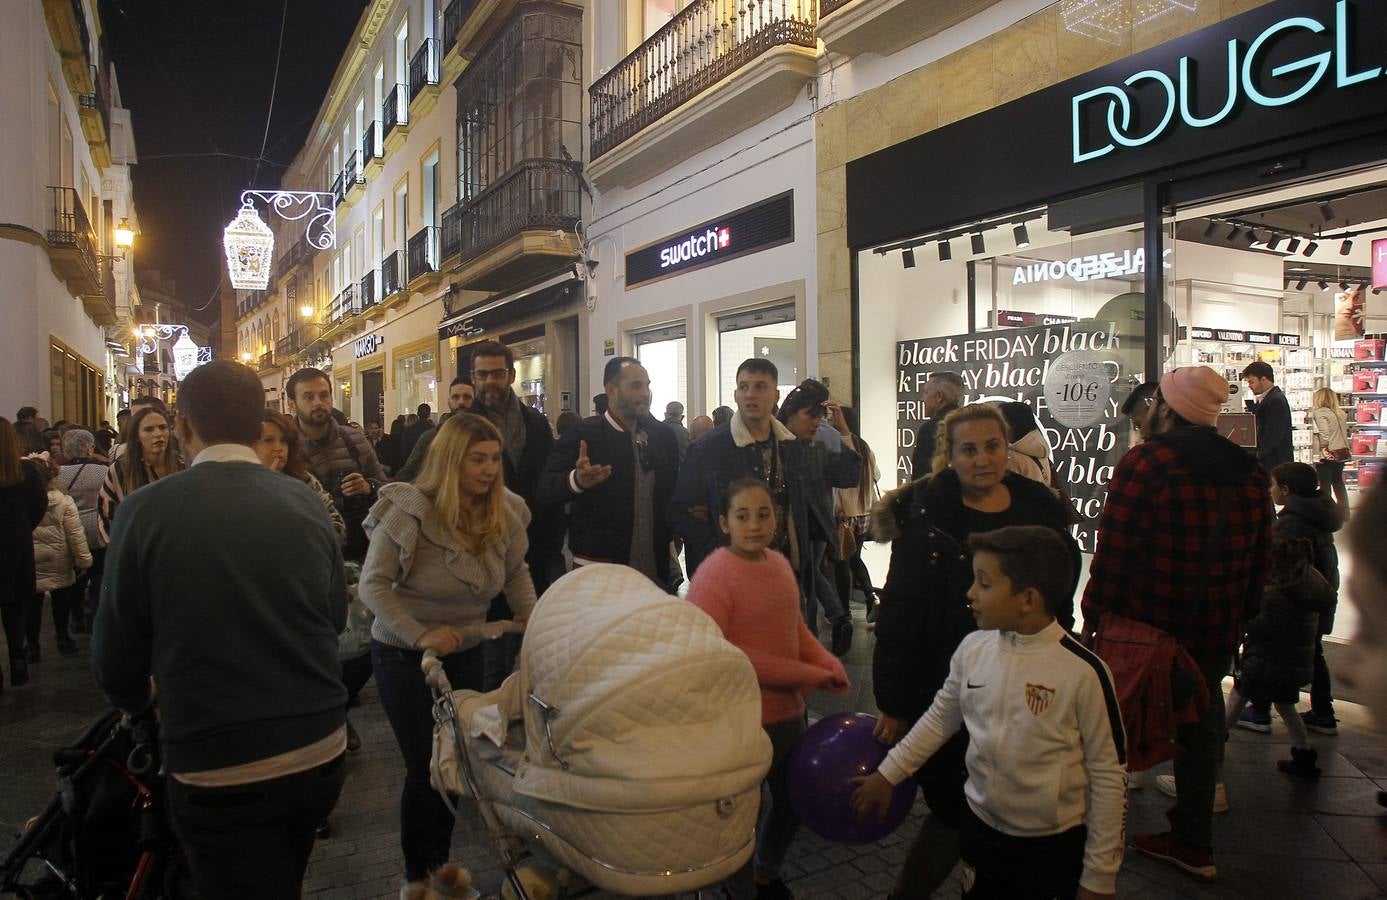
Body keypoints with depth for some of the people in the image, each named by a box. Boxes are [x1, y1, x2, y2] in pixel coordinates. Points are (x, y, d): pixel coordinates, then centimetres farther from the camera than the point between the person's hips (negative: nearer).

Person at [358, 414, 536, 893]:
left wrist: (530, 614, -9)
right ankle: (416, 876, 25)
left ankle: (441, 861, 37)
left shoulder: (504, 513, -8)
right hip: (404, 655, -5)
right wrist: (420, 634, -32)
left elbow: (516, 572, 7)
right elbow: (373, 584, -22)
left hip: (466, 652, 5)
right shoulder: (409, 510, -23)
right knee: (425, 766, 1)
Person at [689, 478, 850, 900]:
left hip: (789, 710, 8)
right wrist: (802, 674, -23)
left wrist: (828, 664, -9)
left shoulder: (779, 564, 2)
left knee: (793, 800, 25)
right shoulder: (714, 574, -21)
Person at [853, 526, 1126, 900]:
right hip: (980, 827, 4)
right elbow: (940, 719, 8)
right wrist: (887, 775, 11)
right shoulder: (972, 649, -8)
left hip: (1055, 847, -4)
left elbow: (1109, 776, -12)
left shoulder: (1083, 672, -20)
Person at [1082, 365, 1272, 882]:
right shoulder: (1249, 473, 4)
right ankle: (1193, 844, 33)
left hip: (1144, 629, -6)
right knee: (1199, 728, 19)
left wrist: (1094, 618, -11)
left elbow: (1113, 553, -20)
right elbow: (1260, 558, 11)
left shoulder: (1145, 463, -18)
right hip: (1217, 636, 6)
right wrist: (1239, 617, 20)